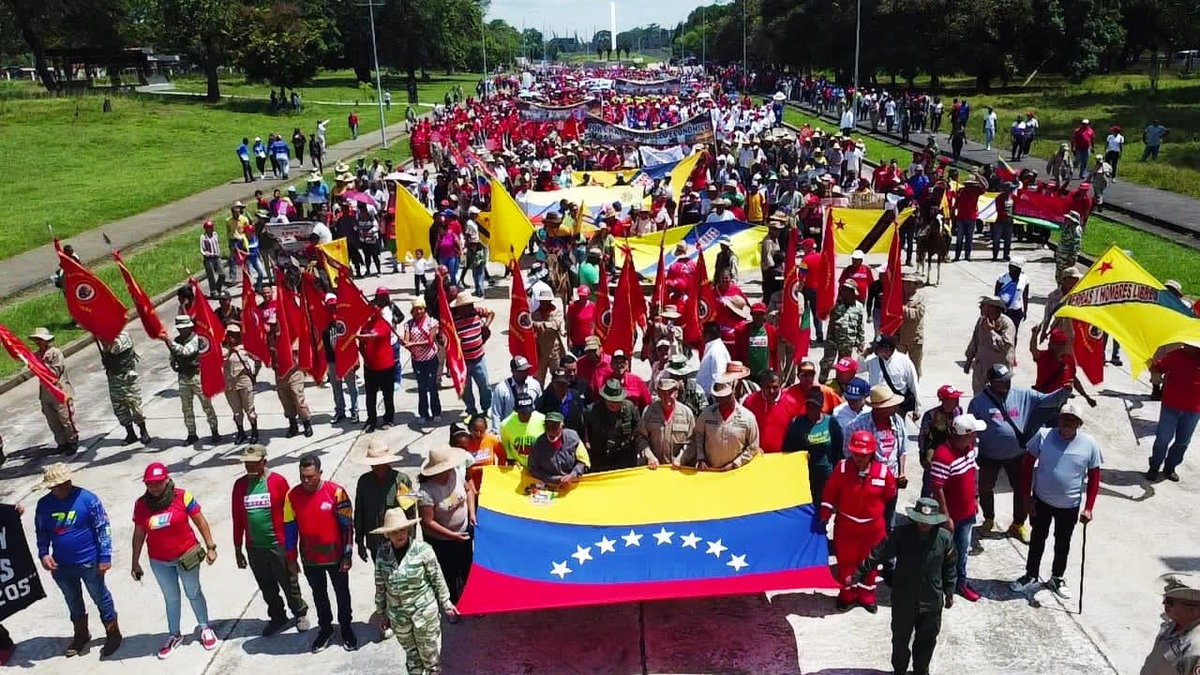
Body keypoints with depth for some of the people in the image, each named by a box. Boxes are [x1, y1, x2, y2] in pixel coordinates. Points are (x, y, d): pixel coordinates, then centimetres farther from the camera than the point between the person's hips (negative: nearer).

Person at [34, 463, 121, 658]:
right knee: (74, 603, 22)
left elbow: (103, 529, -12)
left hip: (89, 563, -4)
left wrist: (105, 557, -13)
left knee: (101, 599, 10)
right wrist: (43, 554, -6)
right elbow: (41, 533, 9)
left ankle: (113, 635, 27)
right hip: (61, 567, 5)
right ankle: (81, 636, 41)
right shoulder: (44, 504, -4)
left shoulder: (87, 499, -16)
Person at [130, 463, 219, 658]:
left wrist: (210, 547, -8)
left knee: (194, 594, 15)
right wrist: (135, 563, 6)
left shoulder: (182, 497, -16)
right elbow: (139, 534, 2)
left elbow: (200, 522, -9)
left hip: (186, 556, -2)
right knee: (171, 598, 17)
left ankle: (205, 629, 32)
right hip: (159, 562, 2)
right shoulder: (141, 504, -8)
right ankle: (174, 636, 33)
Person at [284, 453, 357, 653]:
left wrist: (347, 555, -10)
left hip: (335, 555, -2)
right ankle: (325, 628, 38)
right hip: (309, 558, 2)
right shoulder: (293, 495, -8)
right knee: (319, 594, 19)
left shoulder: (336, 492, -17)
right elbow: (290, 528, 1)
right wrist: (291, 559, 4)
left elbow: (347, 525, -11)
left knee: (342, 592, 15)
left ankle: (346, 628, 34)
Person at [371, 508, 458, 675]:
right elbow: (380, 586, 3)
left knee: (430, 655, 12)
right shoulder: (382, 553, -8)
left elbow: (438, 580, -7)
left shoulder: (423, 550, -18)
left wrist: (446, 604, 1)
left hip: (425, 612, -3)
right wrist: (381, 613, 11)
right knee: (411, 655, 19)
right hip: (398, 616, 3)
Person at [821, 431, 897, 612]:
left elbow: (890, 496, 3)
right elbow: (829, 494, -6)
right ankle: (847, 594, 32)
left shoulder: (883, 472, -16)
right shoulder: (842, 468, -16)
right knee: (845, 561, 12)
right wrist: (824, 517, -4)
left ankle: (866, 595, 35)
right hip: (845, 524, 0)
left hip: (872, 526, 0)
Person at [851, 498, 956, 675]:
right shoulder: (901, 534, -18)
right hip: (903, 599, -1)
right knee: (901, 637, 15)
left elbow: (949, 567, 3)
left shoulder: (944, 538, -12)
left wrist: (949, 592, 10)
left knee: (927, 638, 20)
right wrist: (858, 573, -18)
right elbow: (878, 554, -15)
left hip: (932, 601, 2)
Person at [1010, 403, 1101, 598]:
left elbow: (1094, 478, -3)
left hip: (1070, 506, 0)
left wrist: (1088, 508, -7)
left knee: (1063, 543, 18)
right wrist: (1026, 496, -7)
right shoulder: (1043, 436, -15)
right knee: (1037, 539, 17)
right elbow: (1028, 466, -6)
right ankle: (1031, 575, 35)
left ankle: (1057, 578, 39)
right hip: (1041, 501, 0)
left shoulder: (1089, 444, -12)